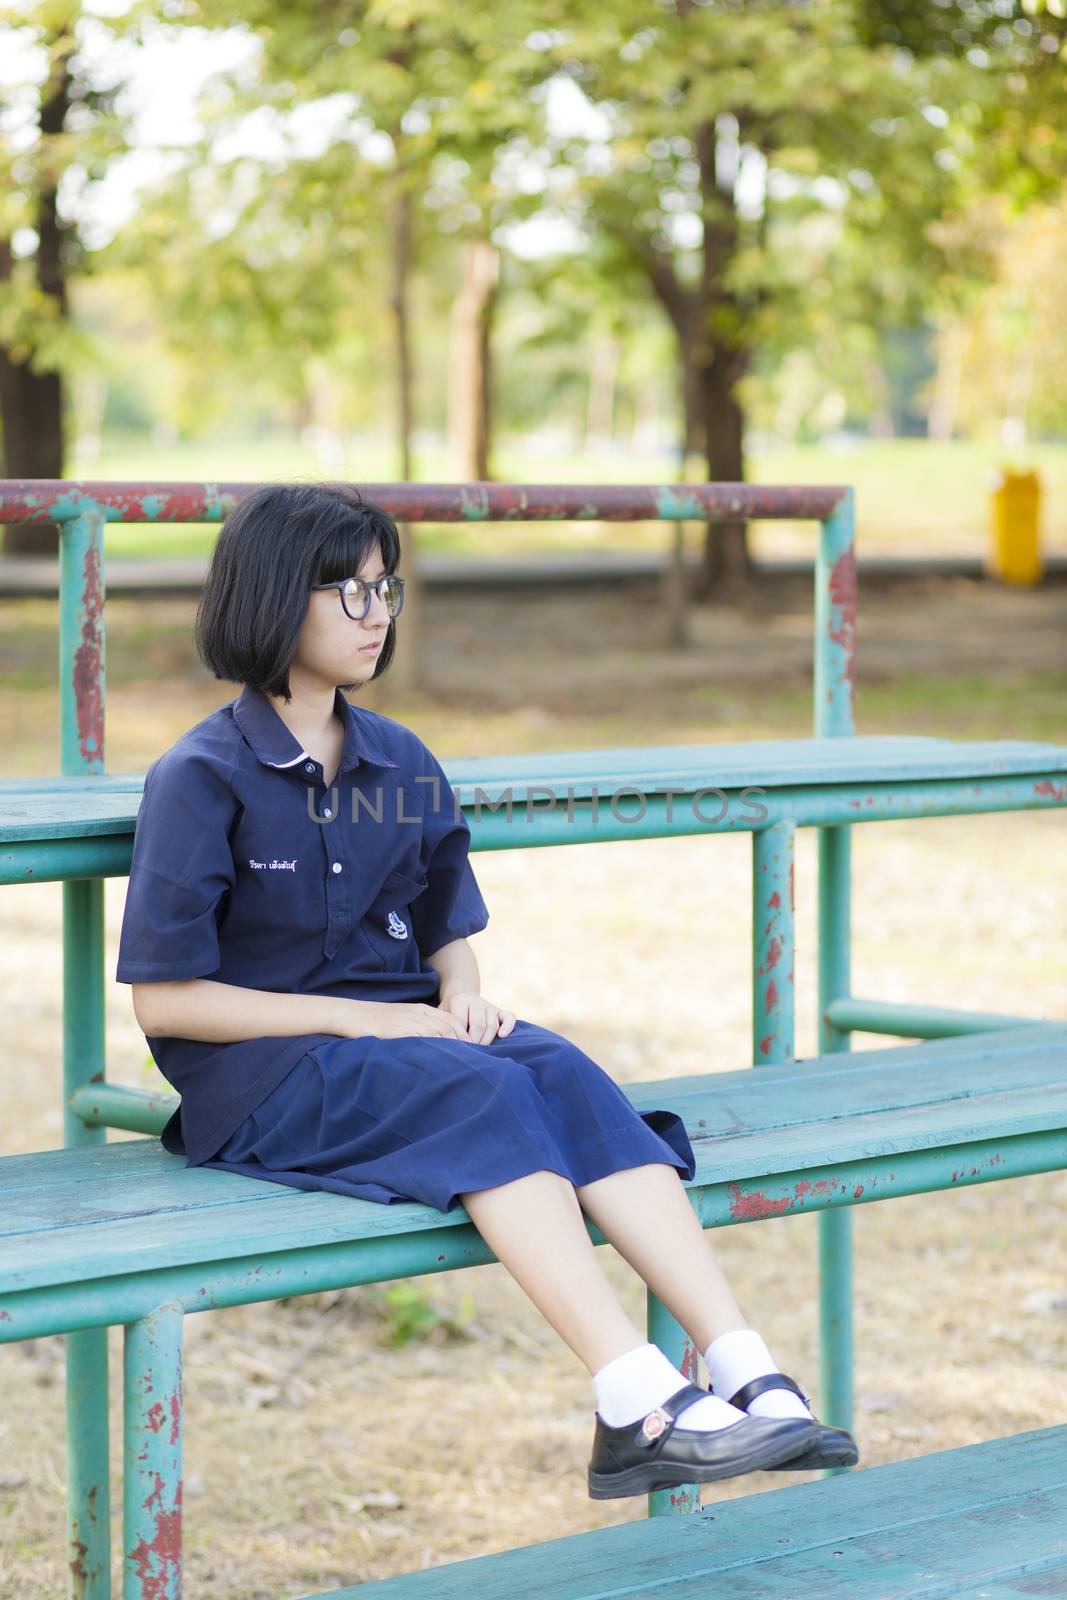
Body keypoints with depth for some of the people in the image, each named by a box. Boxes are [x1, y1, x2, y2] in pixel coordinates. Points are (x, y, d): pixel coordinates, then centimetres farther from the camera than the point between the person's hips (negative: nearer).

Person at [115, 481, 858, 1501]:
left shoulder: (402, 765, 13)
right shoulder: (201, 781, -6)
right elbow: (164, 999, -10)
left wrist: (462, 994, -5)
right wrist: (357, 1018, -16)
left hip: (399, 1028, 5)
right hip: (258, 1071, -5)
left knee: (561, 1070, -26)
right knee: (482, 1090, -33)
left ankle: (748, 1375, -39)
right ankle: (637, 1406, -44)